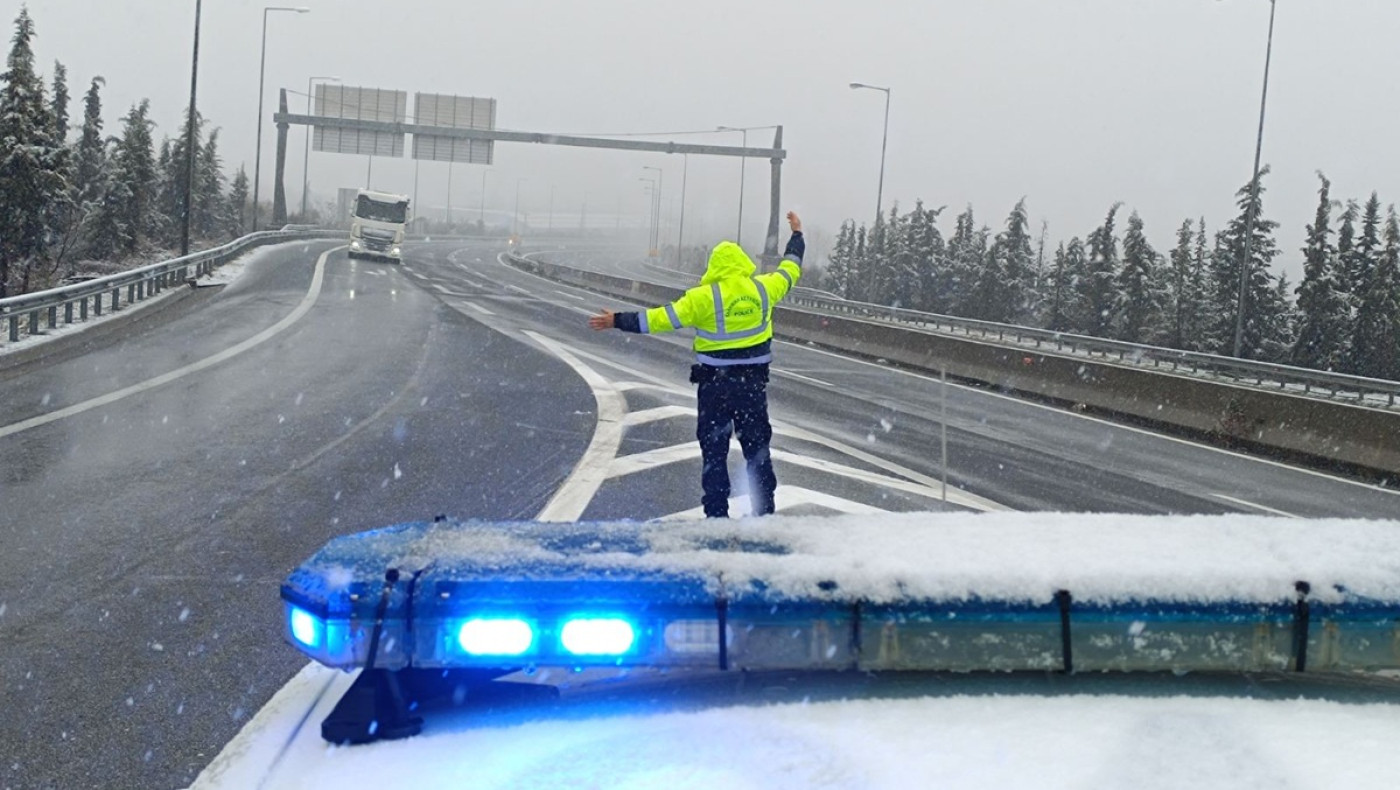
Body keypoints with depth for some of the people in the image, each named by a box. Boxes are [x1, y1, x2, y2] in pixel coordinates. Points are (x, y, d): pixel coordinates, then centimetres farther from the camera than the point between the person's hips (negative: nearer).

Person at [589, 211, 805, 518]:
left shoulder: (704, 297, -13)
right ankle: (765, 510, 18)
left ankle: (717, 514, 5)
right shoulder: (763, 288, -2)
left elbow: (662, 318, -12)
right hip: (754, 382, 3)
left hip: (715, 383, -3)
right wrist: (797, 235, 35)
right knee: (757, 447, 14)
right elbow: (790, 270, 17)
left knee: (714, 449, 5)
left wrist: (618, 321, -5)